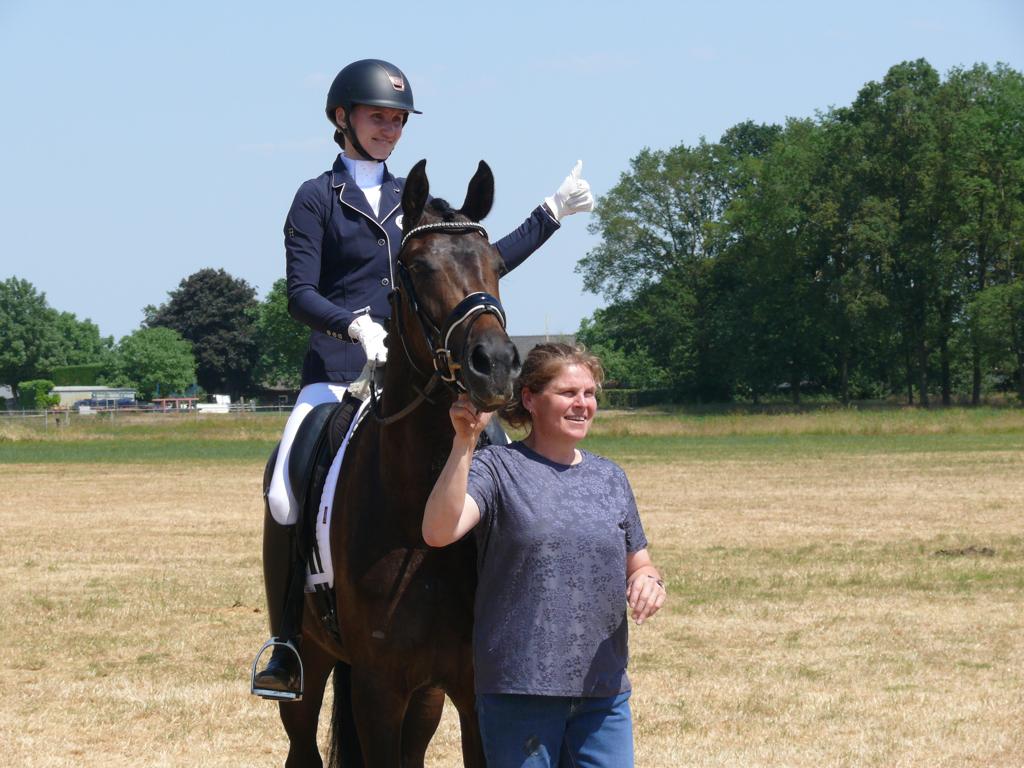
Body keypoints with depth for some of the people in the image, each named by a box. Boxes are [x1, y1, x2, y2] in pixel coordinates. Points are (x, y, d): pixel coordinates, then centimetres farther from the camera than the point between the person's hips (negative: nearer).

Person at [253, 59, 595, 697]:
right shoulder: (318, 199, 5)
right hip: (338, 374, -4)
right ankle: (287, 645, -12)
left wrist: (552, 215, 19)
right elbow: (301, 295, -3)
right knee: (284, 498, -23)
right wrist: (357, 326, -21)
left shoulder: (414, 199, 18)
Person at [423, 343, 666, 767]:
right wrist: (465, 443, -28)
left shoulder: (610, 478, 13)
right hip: (519, 685, -5)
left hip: (604, 689, 5)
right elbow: (439, 532, -21)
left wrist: (649, 581, -4)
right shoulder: (497, 468, -4)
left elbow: (639, 565, 20)